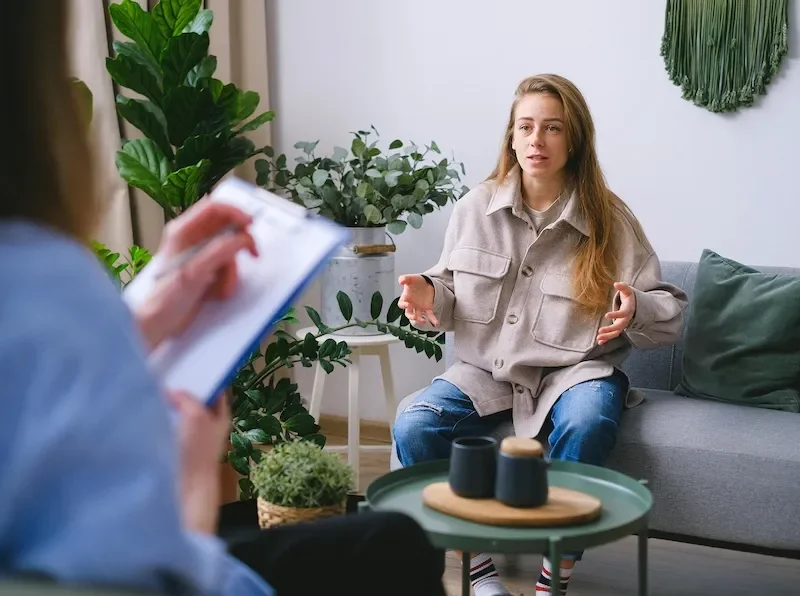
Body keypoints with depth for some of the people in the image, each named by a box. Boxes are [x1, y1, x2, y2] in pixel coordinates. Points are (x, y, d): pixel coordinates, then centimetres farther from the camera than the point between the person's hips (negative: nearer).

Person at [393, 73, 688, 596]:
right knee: (413, 428, -24)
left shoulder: (611, 220, -2)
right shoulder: (476, 208, 3)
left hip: (573, 370, -2)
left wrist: (637, 311, -23)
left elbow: (671, 310, 0)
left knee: (587, 425, -37)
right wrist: (430, 298, -9)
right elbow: (452, 297, 15)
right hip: (485, 370, 3)